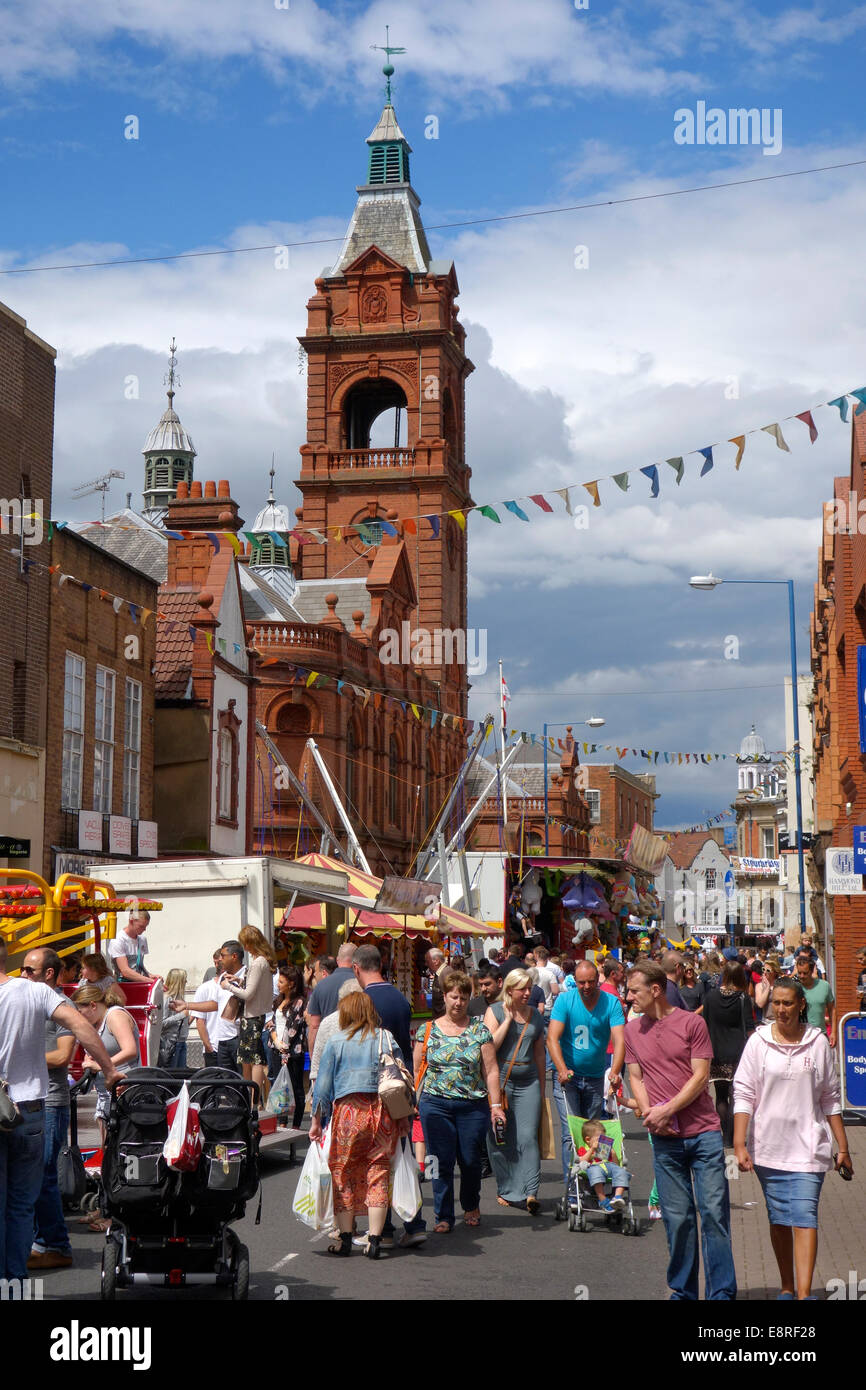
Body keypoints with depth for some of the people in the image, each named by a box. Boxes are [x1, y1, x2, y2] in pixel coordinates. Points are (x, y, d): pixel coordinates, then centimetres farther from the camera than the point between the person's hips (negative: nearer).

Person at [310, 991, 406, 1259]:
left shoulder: (336, 1042, 1)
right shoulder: (387, 1039, 5)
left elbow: (323, 1084, 1)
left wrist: (317, 1120, 9)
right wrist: (403, 1116, 14)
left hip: (348, 1110, -2)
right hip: (382, 1113, 2)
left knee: (343, 1176, 9)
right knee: (378, 1174, 6)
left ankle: (345, 1239, 11)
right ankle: (374, 1240, 4)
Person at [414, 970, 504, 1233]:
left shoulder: (479, 1029, 5)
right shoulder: (429, 1030, 6)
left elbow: (490, 1070, 3)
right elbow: (417, 1069, 9)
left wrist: (496, 1104, -3)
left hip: (473, 1105, 0)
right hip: (435, 1105, 0)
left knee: (471, 1160, 5)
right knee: (442, 1162, -1)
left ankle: (471, 1206, 30)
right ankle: (443, 1216, 11)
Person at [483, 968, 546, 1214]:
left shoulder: (535, 1015, 12)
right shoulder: (495, 1011, 0)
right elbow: (490, 1045, -12)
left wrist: (541, 1087, 19)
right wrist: (508, 1019, -12)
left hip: (528, 1082, 2)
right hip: (500, 1080, -2)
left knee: (528, 1137, -9)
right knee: (500, 1140, 1)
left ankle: (531, 1193, -13)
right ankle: (506, 1191, 14)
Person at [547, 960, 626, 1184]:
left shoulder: (611, 1003, -6)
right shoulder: (564, 1001, -8)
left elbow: (619, 1040, -16)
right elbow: (552, 1038, -16)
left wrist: (615, 1071, -33)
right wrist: (562, 1069, -31)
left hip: (596, 1077, 2)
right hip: (567, 1075, -2)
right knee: (570, 1133, -9)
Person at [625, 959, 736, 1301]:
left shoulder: (691, 1022, -2)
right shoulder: (632, 1030, 10)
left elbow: (700, 1075, -6)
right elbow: (636, 1077, 13)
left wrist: (668, 1110, -13)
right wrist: (648, 1112, -5)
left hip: (704, 1132, -3)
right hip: (664, 1139, 3)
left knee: (714, 1211, -4)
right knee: (676, 1217, 4)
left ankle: (722, 1293, 1)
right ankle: (682, 1292, 15)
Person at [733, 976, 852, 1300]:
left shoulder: (818, 1043, 2)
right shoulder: (758, 1042, 0)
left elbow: (830, 1098, 9)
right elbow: (743, 1094, 0)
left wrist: (842, 1146, 10)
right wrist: (739, 1144, -8)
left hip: (808, 1147, -1)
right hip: (769, 1146, 1)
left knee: (804, 1218, -11)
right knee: (779, 1219, 10)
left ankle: (804, 1293, -15)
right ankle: (787, 1288, 24)